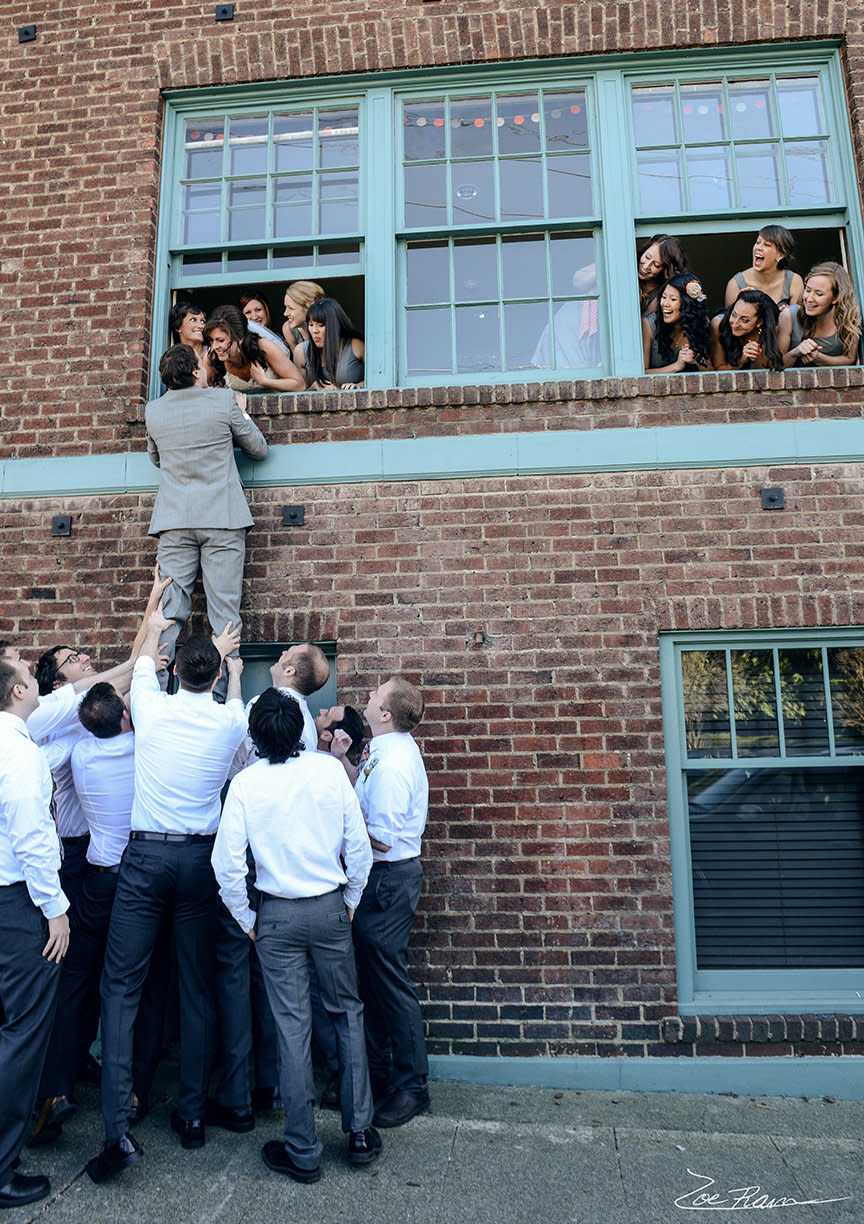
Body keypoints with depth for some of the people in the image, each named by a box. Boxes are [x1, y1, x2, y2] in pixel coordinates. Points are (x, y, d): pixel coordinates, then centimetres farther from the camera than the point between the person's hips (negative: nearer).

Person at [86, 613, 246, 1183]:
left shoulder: (152, 709, -4)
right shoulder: (231, 721, -4)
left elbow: (143, 666, 20)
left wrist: (154, 629, 39)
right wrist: (230, 666, 40)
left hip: (145, 856, -1)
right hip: (201, 858, 1)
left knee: (121, 986, 5)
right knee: (198, 987, 12)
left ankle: (119, 1129, 1)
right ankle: (193, 1114, 23)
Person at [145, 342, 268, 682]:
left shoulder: (153, 410, 9)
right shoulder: (223, 400, -1)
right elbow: (258, 449, 10)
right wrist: (241, 413, 24)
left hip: (174, 521, 3)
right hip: (222, 519, -3)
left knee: (169, 613, 2)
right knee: (224, 613, -3)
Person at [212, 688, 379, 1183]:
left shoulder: (245, 783, -11)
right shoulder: (330, 770, -9)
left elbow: (228, 863, -10)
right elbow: (358, 846, -5)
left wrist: (245, 919, 5)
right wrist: (351, 900, 10)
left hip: (278, 916, -1)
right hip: (330, 907, 1)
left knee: (293, 1026, 9)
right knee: (348, 1012, 18)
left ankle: (303, 1151, 22)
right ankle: (361, 1131, 26)